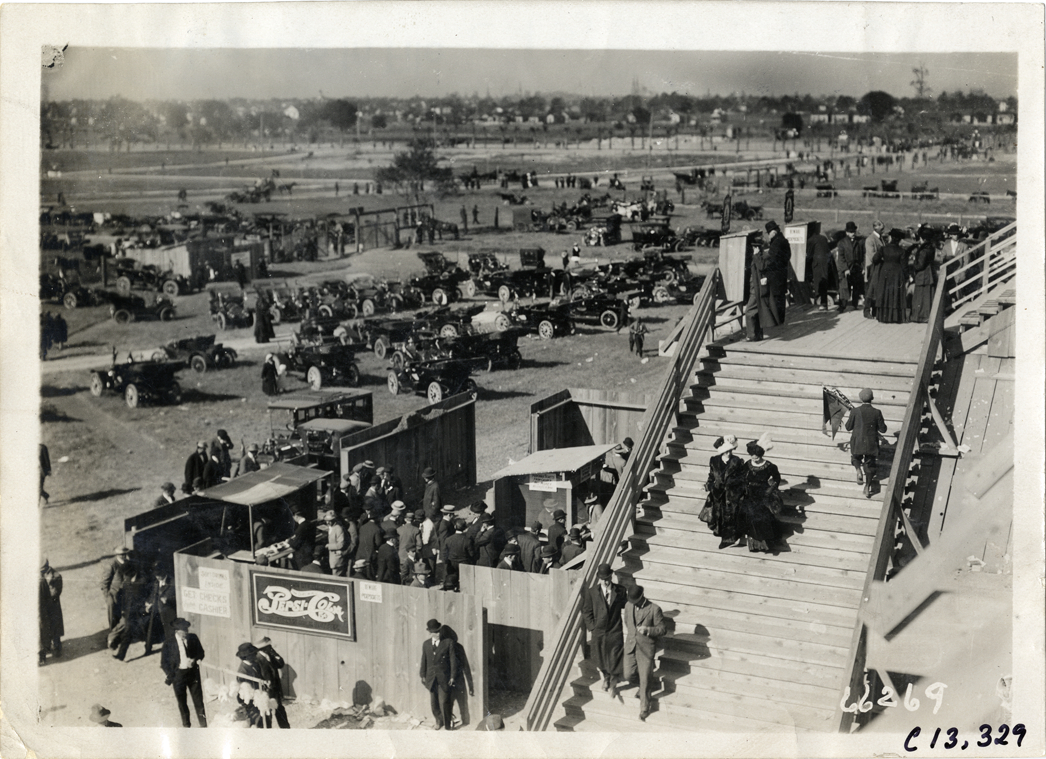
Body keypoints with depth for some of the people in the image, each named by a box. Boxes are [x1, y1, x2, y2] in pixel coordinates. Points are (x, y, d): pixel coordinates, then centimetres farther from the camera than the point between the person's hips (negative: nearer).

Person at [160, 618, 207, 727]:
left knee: (198, 698, 6)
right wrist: (170, 675, -10)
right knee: (182, 701, 10)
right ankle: (186, 725, 27)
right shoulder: (169, 643, -10)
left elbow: (200, 652, 12)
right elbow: (164, 662, -2)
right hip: (178, 674, -1)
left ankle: (203, 725, 17)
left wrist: (197, 660, -9)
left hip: (193, 672, 1)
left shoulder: (193, 638, -3)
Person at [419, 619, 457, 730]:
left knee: (444, 702, -8)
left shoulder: (448, 643, -3)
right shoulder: (426, 644, 9)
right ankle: (439, 721, 29)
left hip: (444, 678, -4)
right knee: (433, 702, 9)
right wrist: (423, 676, 12)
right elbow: (424, 661, 14)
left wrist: (452, 676, -7)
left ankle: (447, 725, 5)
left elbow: (453, 660, -3)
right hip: (431, 678, 4)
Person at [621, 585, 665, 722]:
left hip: (646, 649, -4)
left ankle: (644, 708, 21)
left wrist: (647, 630, -28)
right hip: (630, 647, 4)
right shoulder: (628, 606, 0)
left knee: (644, 680, 2)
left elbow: (661, 629, -12)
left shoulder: (654, 609, -16)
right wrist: (631, 631, 10)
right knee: (628, 676, 3)